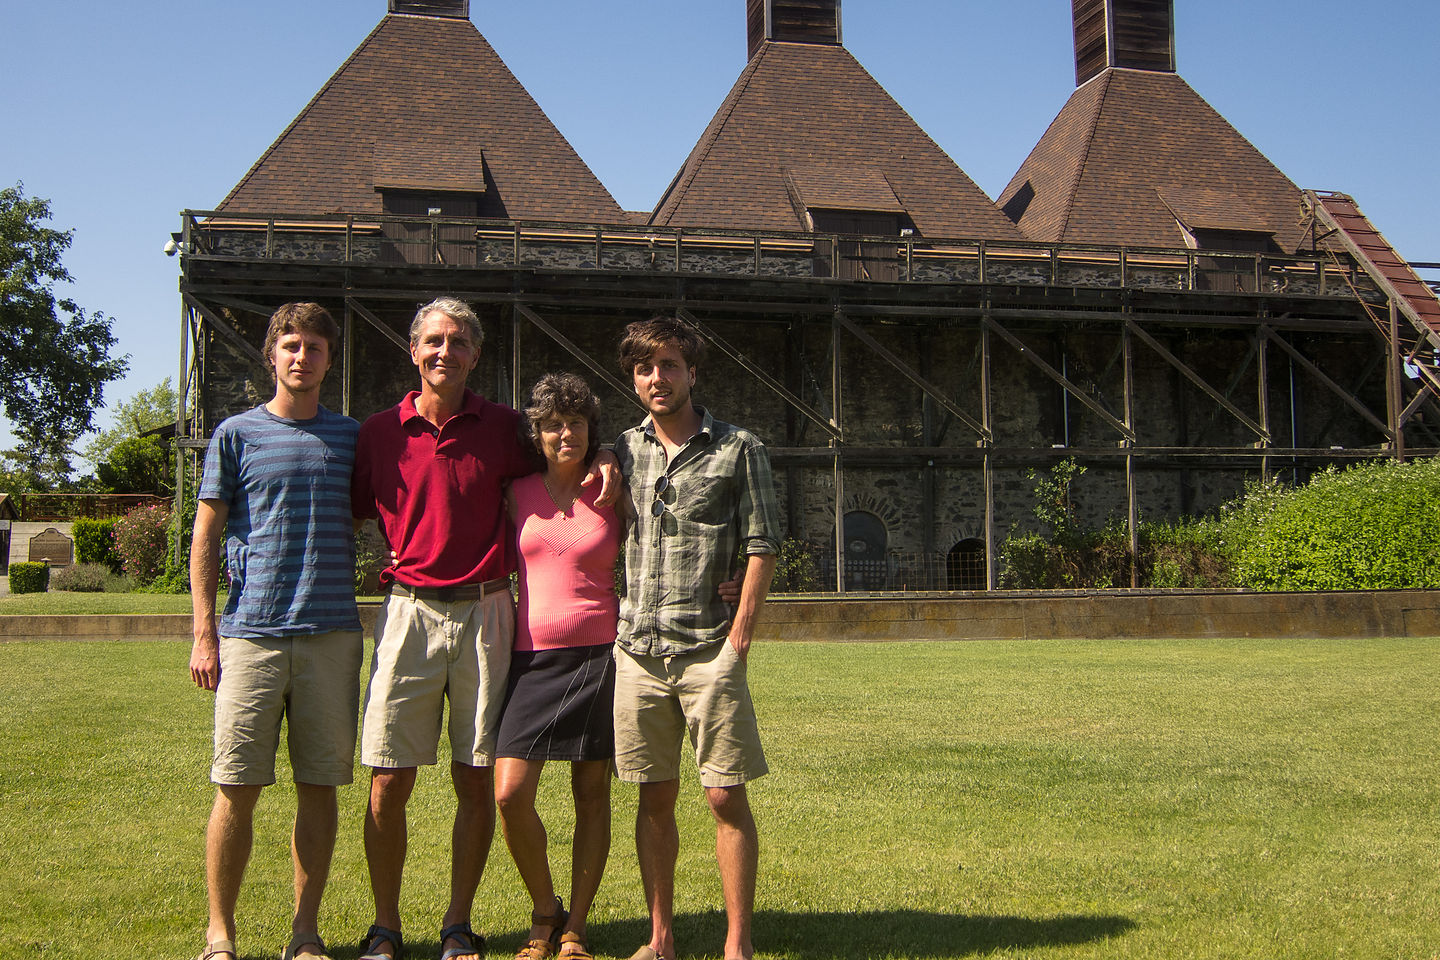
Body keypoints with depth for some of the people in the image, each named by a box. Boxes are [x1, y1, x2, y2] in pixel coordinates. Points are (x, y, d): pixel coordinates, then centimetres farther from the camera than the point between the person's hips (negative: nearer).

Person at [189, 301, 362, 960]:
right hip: (250, 633, -2)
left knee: (320, 786, 5)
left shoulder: (352, 436, 12)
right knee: (236, 788, -1)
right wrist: (205, 633, -2)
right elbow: (206, 537, 5)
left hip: (332, 634, 2)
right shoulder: (237, 435, 6)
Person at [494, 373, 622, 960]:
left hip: (597, 655, -1)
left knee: (592, 796, 3)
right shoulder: (518, 494, 8)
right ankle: (543, 910, 14)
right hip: (532, 658, 1)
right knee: (510, 793, -9)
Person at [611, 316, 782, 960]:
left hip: (708, 650, -3)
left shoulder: (738, 450, 1)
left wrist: (738, 639, -8)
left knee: (726, 796, -2)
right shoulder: (623, 451, 12)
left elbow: (762, 548, -2)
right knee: (655, 797, 10)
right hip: (636, 650, 3)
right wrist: (611, 626, 8)